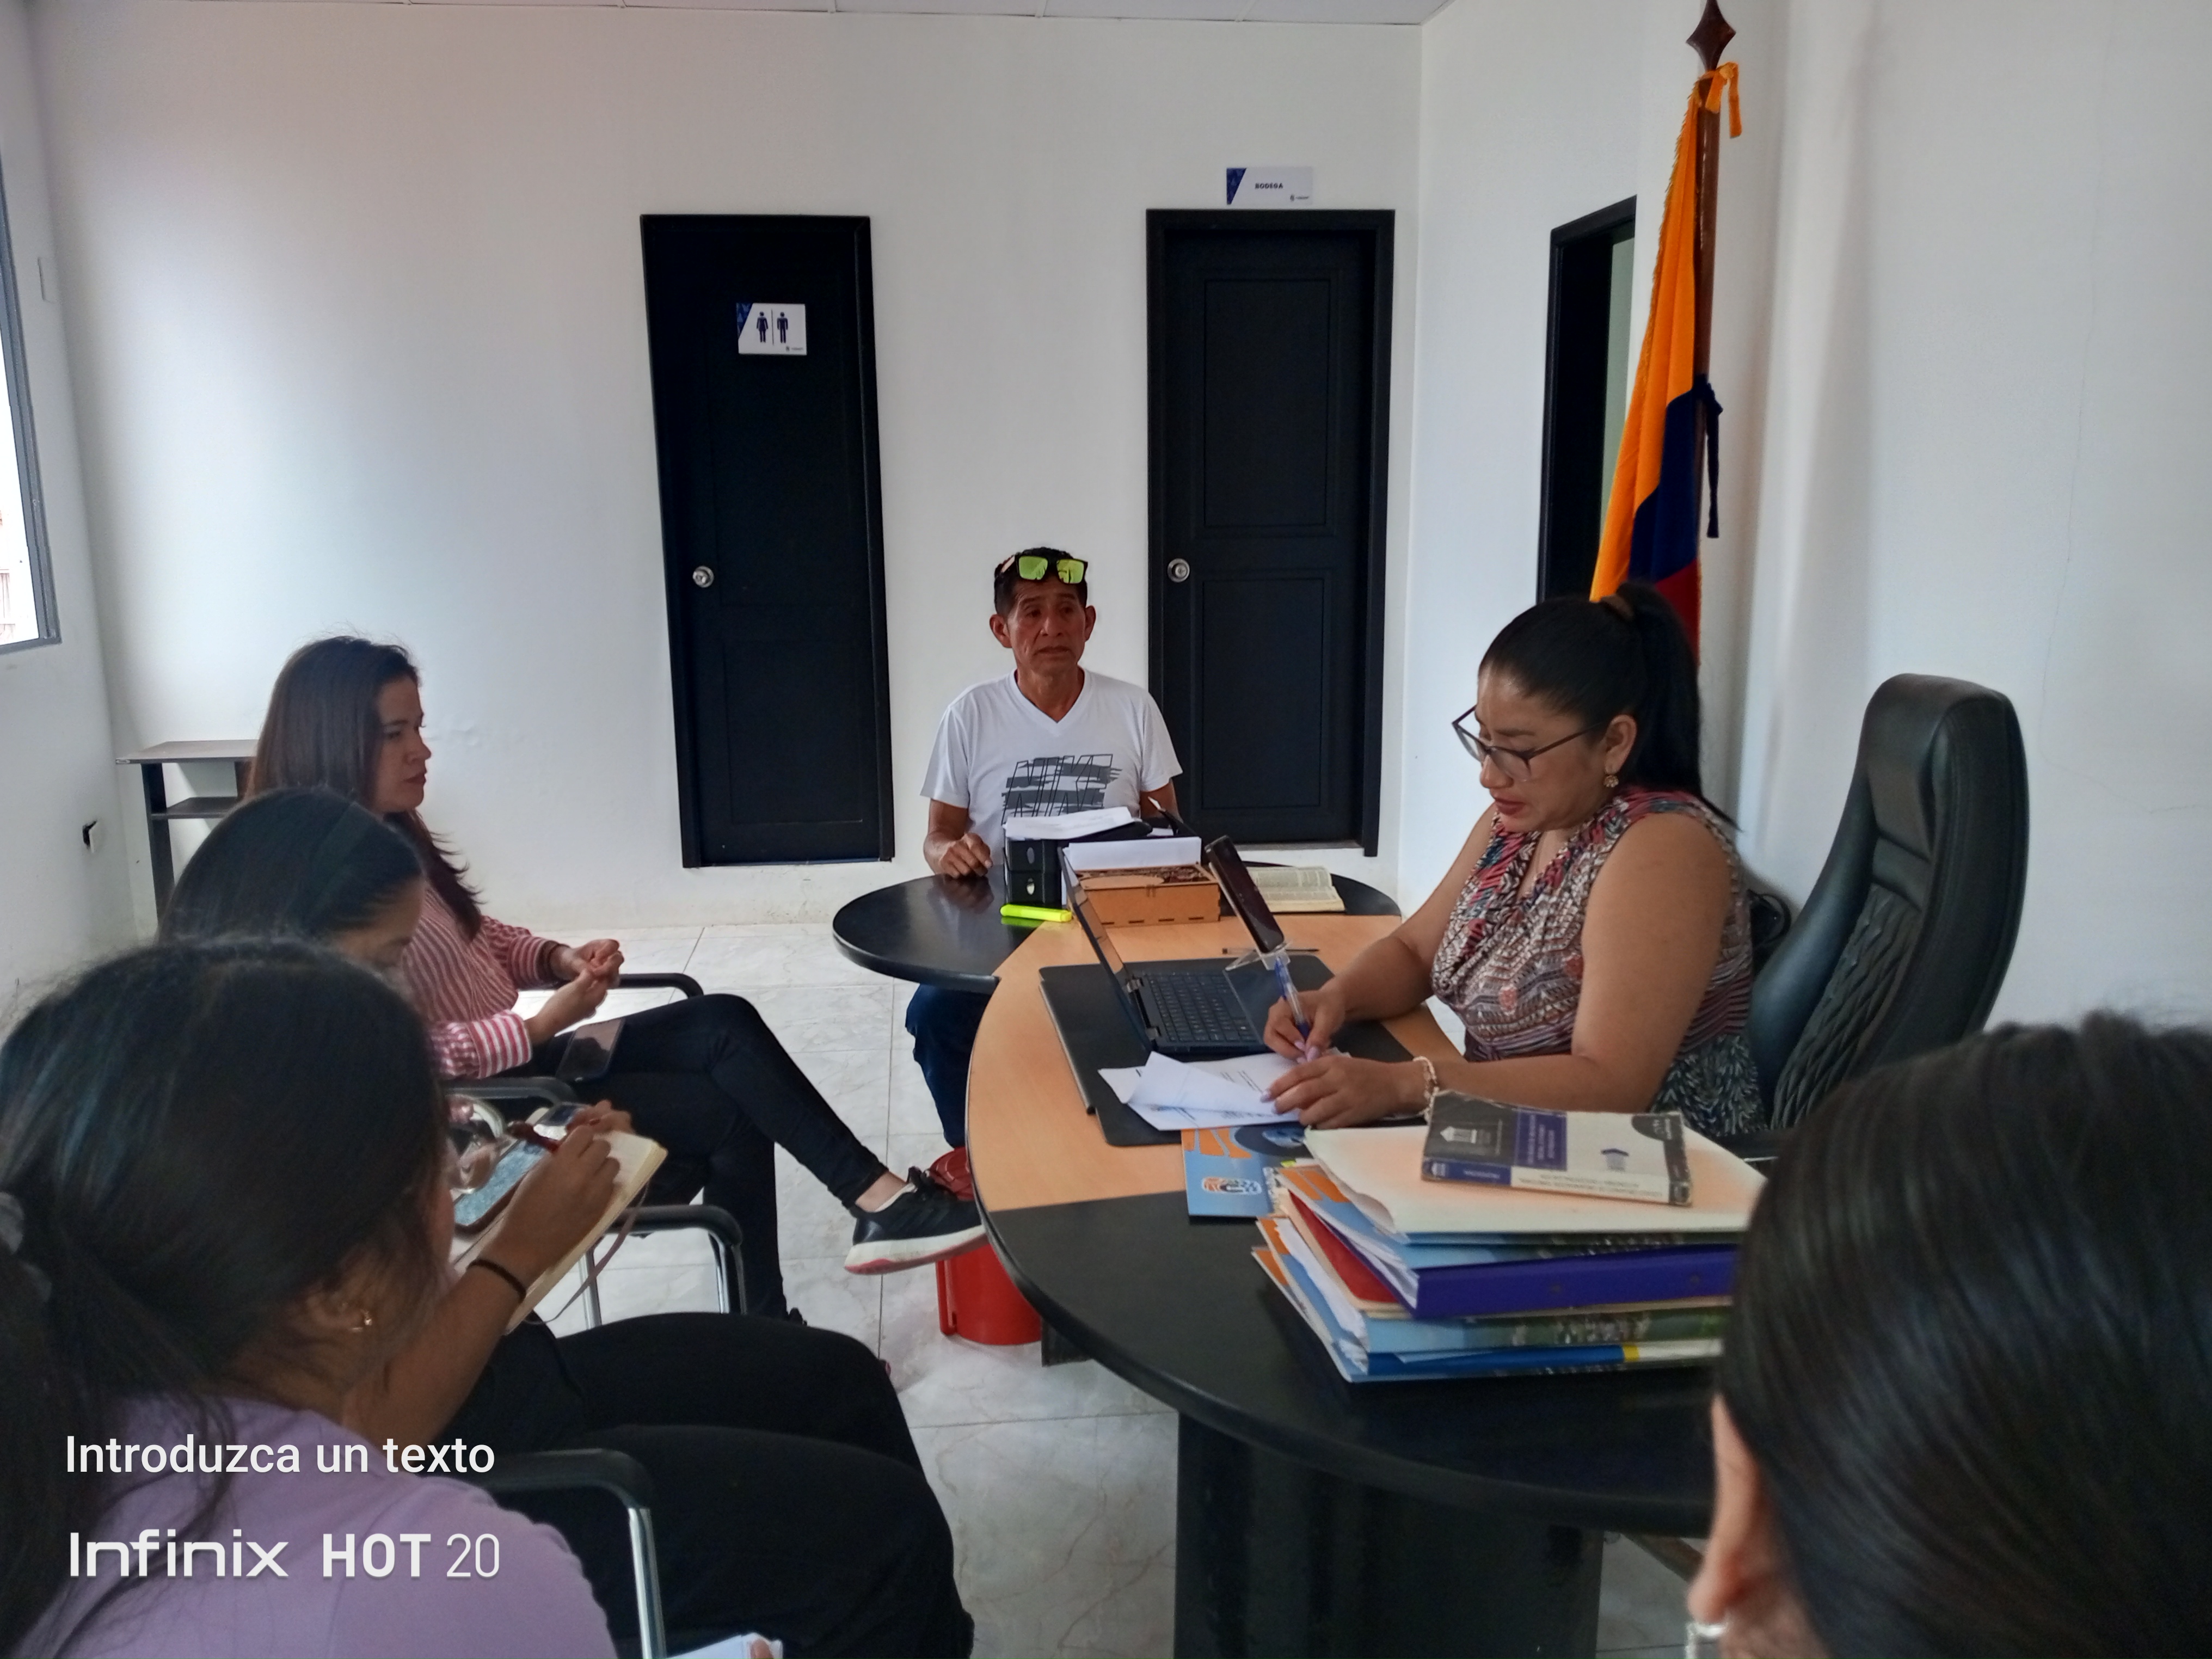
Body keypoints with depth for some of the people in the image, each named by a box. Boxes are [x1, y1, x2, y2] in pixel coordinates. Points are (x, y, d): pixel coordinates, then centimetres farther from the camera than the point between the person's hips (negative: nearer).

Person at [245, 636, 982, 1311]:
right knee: (731, 1116, -13)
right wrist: (539, 1025, -22)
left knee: (723, 1024, -8)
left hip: (513, 1064, 9)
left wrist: (557, 958, -1)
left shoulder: (392, 836, 7)